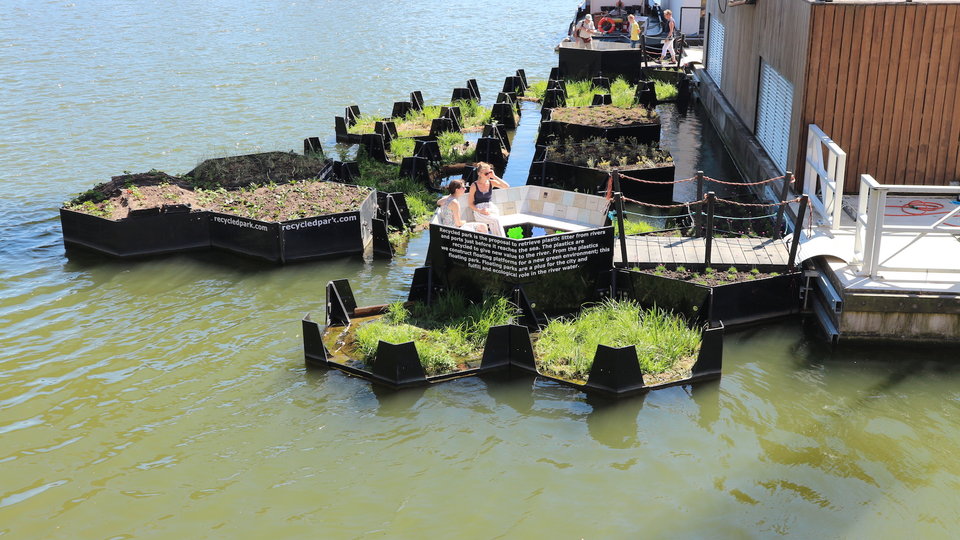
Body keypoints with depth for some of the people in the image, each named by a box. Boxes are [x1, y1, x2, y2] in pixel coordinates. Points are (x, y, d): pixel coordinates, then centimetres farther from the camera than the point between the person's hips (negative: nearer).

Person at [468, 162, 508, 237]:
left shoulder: (491, 182, 8)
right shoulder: (474, 186, -1)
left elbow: (506, 186, -3)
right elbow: (471, 204, 1)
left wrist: (494, 177, -7)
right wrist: (480, 211, -16)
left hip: (491, 208, 3)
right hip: (479, 212, -3)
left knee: (492, 224, -32)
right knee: (496, 220, -31)